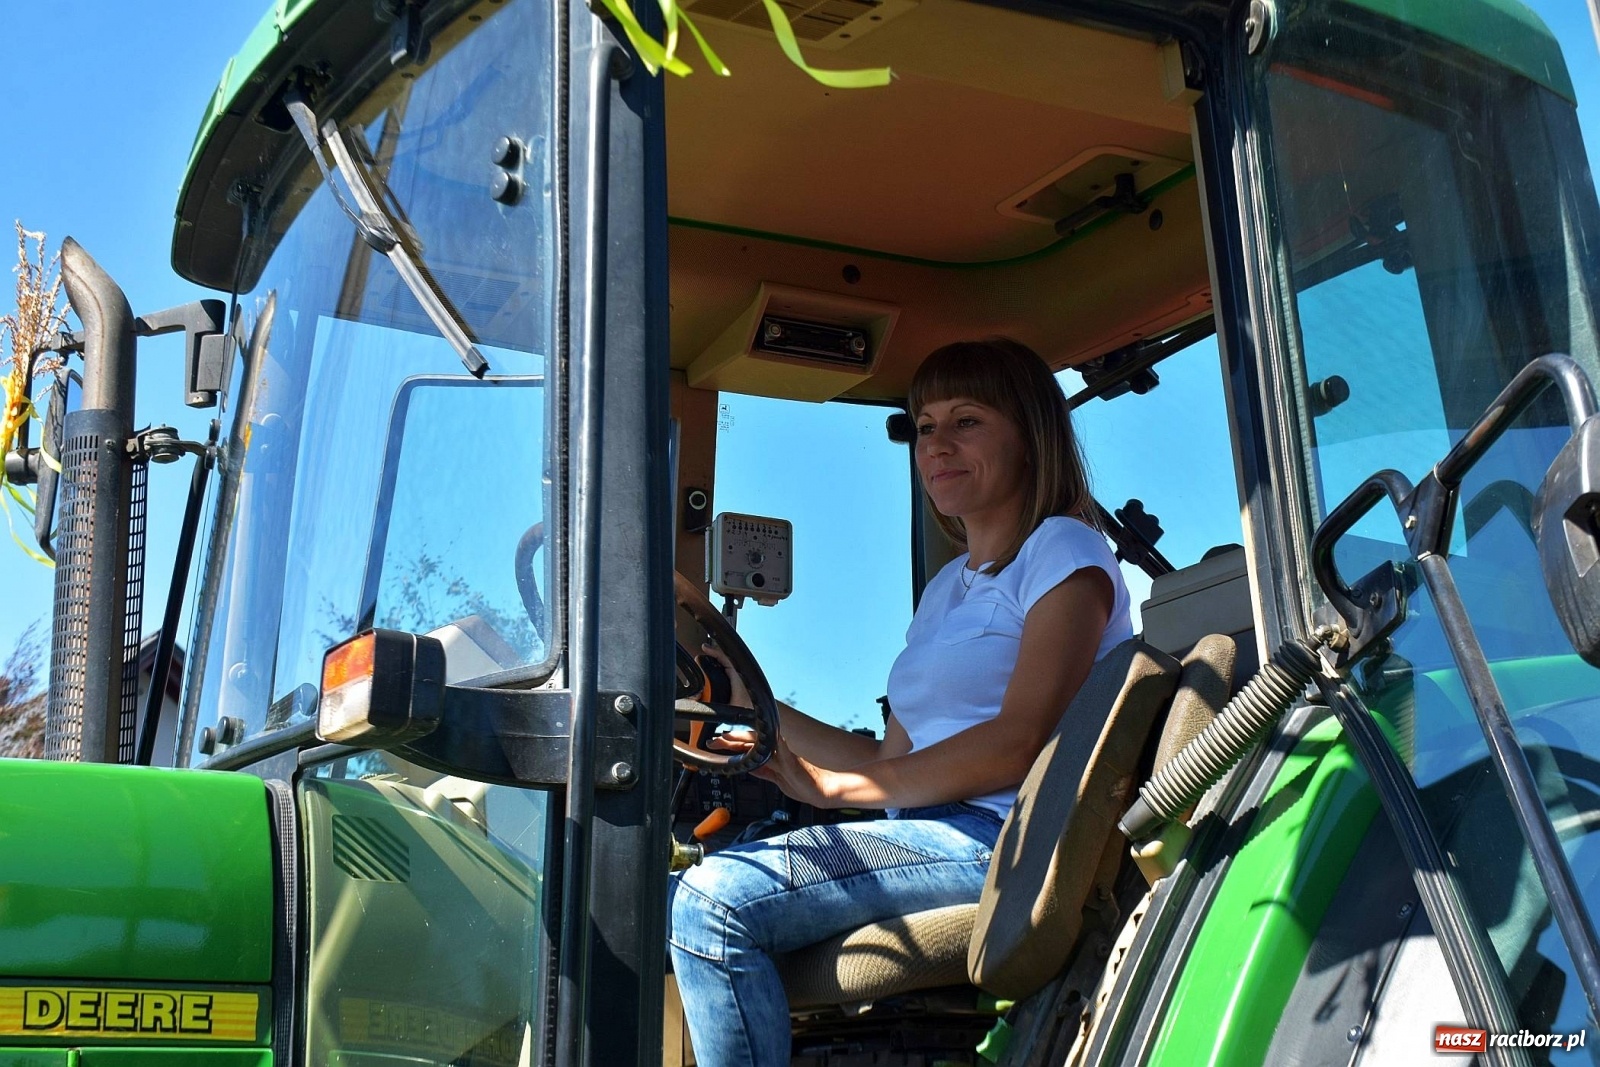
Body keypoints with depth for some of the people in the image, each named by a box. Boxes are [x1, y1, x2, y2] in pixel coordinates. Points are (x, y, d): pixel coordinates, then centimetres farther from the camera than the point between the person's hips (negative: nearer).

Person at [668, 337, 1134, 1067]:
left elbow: (1019, 746, -15)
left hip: (1003, 839, -9)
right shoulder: (948, 587, 25)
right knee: (680, 900, -1)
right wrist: (756, 707, 14)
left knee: (718, 900, -24)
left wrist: (837, 788, -12)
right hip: (931, 834, 9)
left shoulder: (1064, 552, -1)